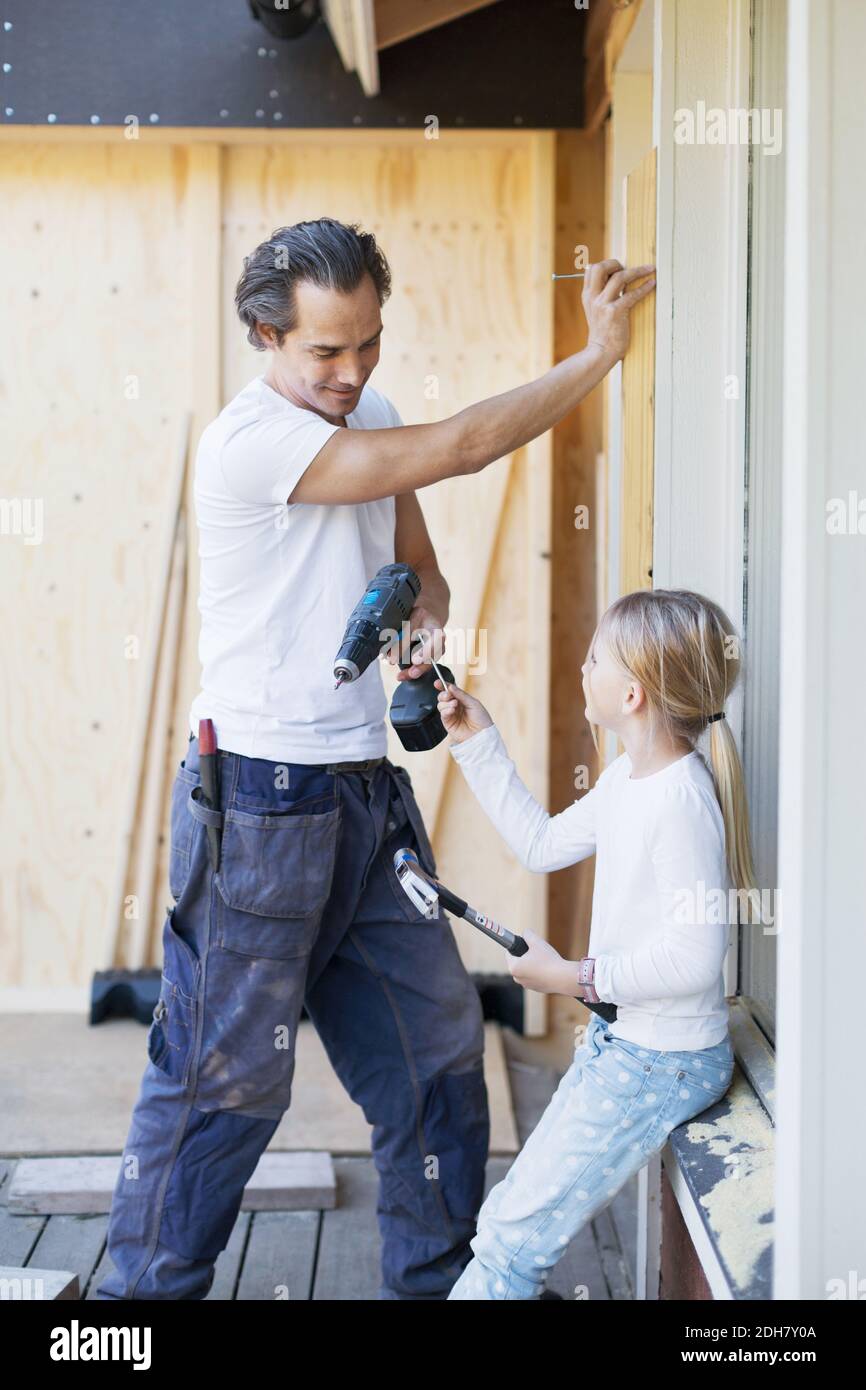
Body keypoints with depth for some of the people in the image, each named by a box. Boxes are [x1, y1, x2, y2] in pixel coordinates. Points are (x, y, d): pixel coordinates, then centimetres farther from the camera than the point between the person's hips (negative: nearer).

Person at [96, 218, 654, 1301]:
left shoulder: (371, 419, 10)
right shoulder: (248, 440, -17)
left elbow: (416, 563, 19)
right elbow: (457, 449, -22)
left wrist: (427, 618, -5)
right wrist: (600, 353, -14)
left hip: (368, 787, 8)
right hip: (259, 804, -8)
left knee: (435, 1046, 13)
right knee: (227, 1078, 1)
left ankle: (436, 1279, 30)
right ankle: (147, 1286, 20)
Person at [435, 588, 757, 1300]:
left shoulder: (682, 800, -26)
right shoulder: (627, 778, 4)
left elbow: (695, 957, -27)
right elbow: (543, 845, 18)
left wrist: (575, 977, -20)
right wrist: (477, 741, 15)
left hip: (663, 1060, -9)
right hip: (618, 1037, 9)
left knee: (514, 1230, -3)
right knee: (520, 1209, 17)